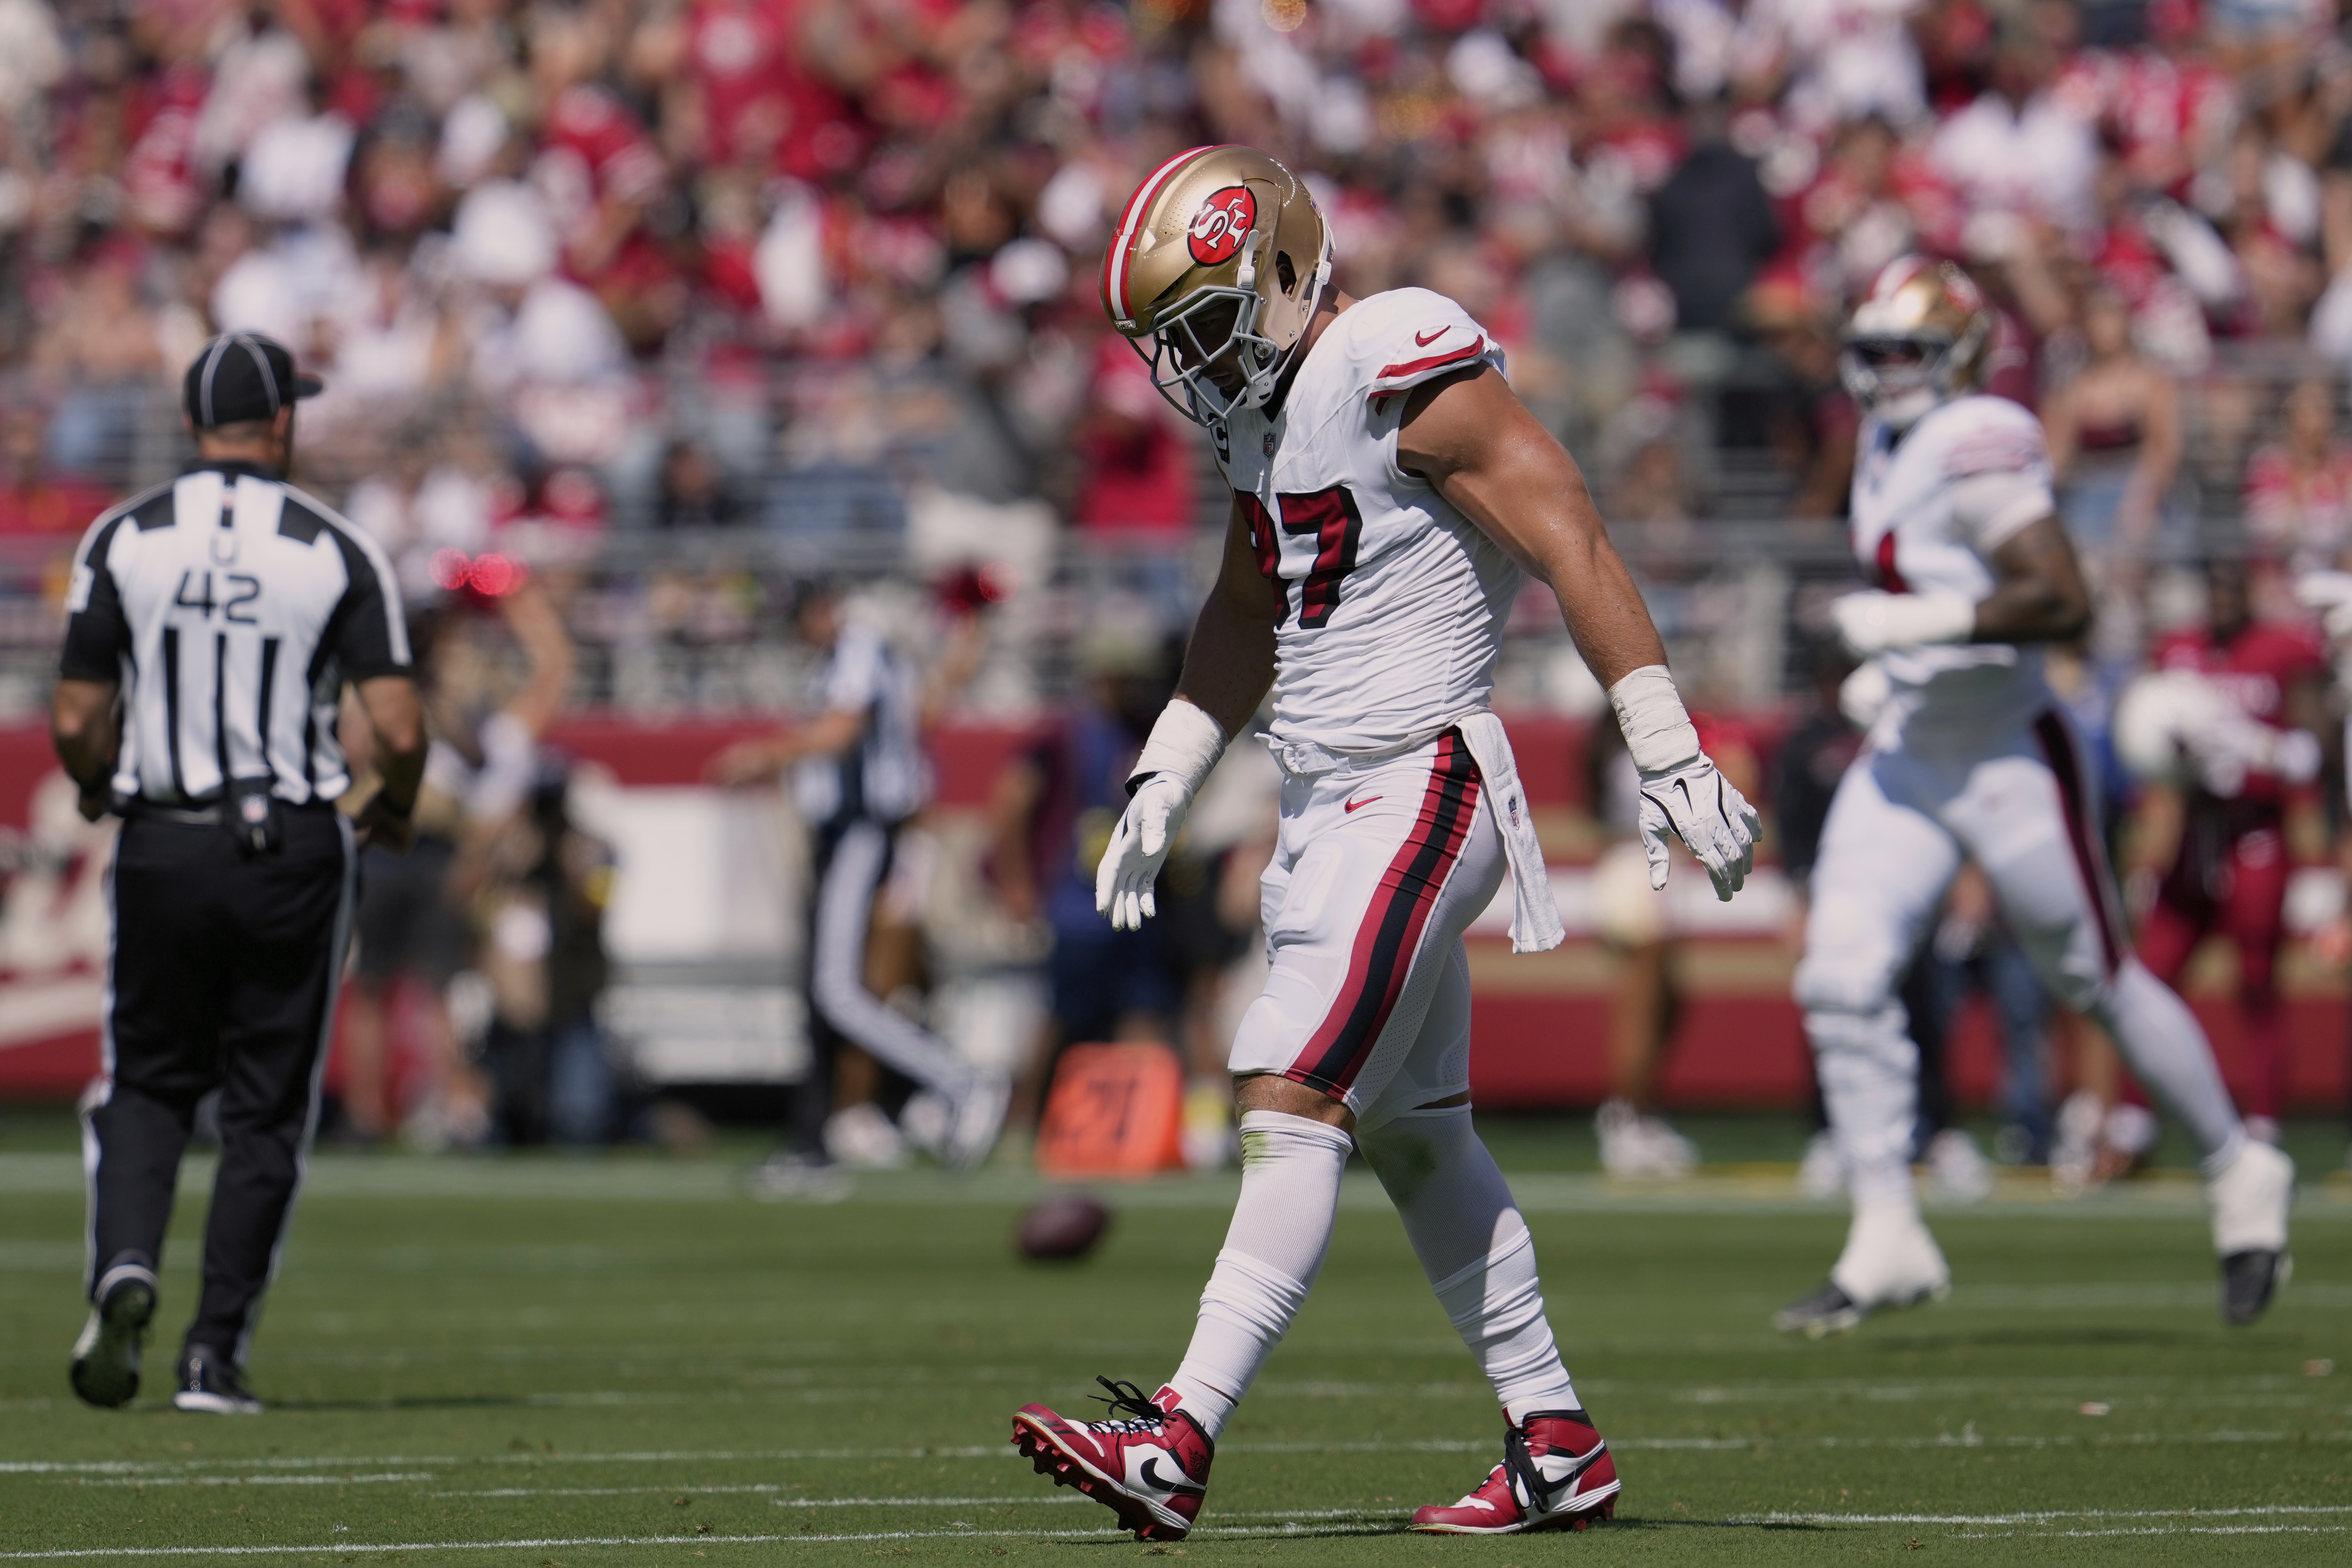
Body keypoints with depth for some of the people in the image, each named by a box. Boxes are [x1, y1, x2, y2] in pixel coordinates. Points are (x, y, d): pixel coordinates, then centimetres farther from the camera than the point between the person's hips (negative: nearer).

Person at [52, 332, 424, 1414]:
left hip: (162, 843, 1)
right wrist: (395, 813, 11)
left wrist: (100, 789, 19)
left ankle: (124, 1270, -12)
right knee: (266, 1109, 9)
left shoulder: (124, 541, -3)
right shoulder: (335, 553, -5)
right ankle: (214, 1353, 6)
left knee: (148, 1083, 14)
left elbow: (75, 723, -3)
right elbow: (399, 731, -11)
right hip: (292, 850, -1)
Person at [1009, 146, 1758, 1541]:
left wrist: (1672, 759, -20)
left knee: (1295, 1102, -16)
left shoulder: (1407, 372, -15)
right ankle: (1558, 1446, 19)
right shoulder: (1265, 405, 14)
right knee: (1413, 1135, 12)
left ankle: (1180, 1445, -22)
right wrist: (1166, 782, 27)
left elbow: (1575, 548, -17)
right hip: (1331, 801, 10)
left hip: (1419, 787, -10)